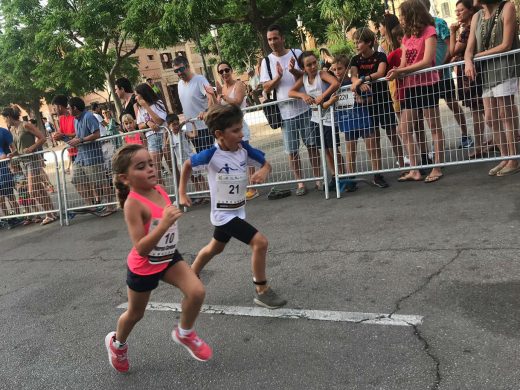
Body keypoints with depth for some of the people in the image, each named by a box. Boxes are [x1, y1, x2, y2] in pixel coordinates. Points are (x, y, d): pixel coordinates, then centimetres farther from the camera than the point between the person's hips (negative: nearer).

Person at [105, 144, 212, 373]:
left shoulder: (159, 190, -9)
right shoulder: (133, 203, -30)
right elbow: (141, 249, -35)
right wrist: (164, 224, -42)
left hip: (168, 258, 5)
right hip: (143, 267, -5)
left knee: (197, 292, -12)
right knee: (135, 313, 17)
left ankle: (184, 334, 17)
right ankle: (117, 343, 51)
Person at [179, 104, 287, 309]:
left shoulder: (244, 148, -12)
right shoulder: (211, 154, -23)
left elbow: (266, 163, -1)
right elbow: (188, 164, -5)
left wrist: (264, 170, -25)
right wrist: (182, 193, -3)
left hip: (237, 211, 6)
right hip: (223, 214, -6)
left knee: (215, 248, 26)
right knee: (260, 242, -18)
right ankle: (262, 291, 0)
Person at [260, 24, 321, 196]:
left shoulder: (296, 53, 2)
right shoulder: (267, 61, 3)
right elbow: (266, 88, 0)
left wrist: (294, 71, -18)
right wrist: (278, 77, -18)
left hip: (304, 108, 0)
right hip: (285, 112, 0)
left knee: (312, 145, 7)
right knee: (292, 150, 4)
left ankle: (318, 178, 17)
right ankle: (300, 183, 14)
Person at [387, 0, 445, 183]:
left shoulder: (429, 31, -6)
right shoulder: (406, 37, 15)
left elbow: (427, 61, -15)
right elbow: (403, 65, 8)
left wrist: (400, 71, -19)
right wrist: (396, 72, -14)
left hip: (427, 84, -8)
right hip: (410, 86, 8)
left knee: (434, 127, 0)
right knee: (404, 129, 5)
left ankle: (437, 168, 5)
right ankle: (414, 170, 9)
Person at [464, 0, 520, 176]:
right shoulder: (477, 17, 13)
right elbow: (469, 49, 6)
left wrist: (478, 56, -5)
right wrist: (468, 62, -16)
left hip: (505, 67, -6)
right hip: (486, 71, 7)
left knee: (505, 114, -7)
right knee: (491, 117, 5)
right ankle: (505, 158, 15)